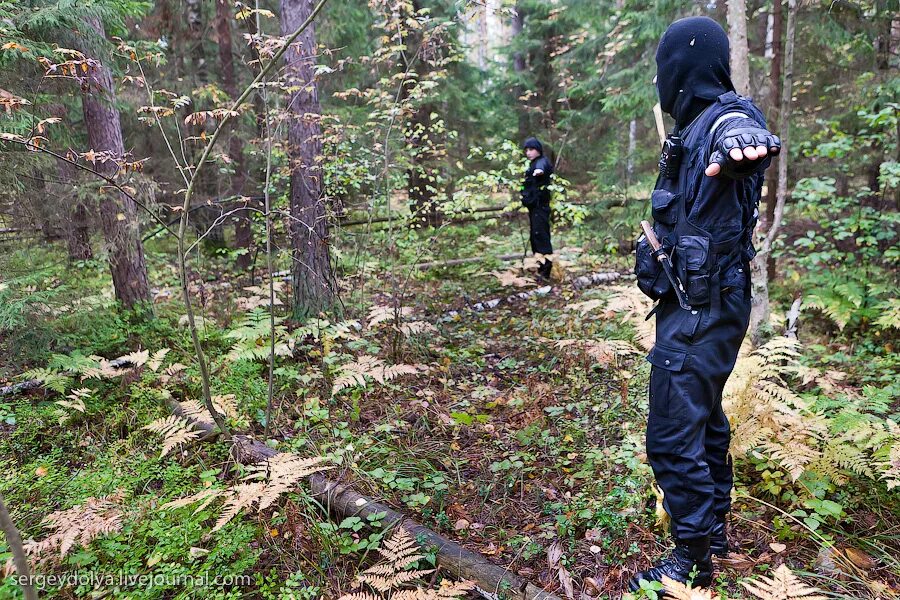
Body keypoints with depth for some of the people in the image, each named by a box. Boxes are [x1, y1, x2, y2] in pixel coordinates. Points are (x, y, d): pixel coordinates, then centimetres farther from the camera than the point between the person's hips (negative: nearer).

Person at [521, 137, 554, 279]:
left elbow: (542, 167, -37)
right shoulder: (532, 164, 20)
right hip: (533, 205, 10)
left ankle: (546, 270, -16)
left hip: (540, 205, -10)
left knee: (540, 236, -16)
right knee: (535, 237, 12)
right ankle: (540, 268, 18)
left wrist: (539, 170, -58)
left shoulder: (542, 162, -10)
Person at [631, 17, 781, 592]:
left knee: (673, 434, -6)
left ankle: (692, 558, 10)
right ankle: (713, 526, 37)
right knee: (705, 418, 20)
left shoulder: (727, 120, -18)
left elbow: (743, 135, -43)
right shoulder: (697, 126, 10)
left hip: (704, 309, -10)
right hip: (695, 303, 10)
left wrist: (749, 144, -64)